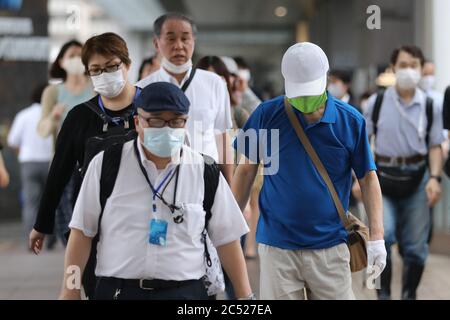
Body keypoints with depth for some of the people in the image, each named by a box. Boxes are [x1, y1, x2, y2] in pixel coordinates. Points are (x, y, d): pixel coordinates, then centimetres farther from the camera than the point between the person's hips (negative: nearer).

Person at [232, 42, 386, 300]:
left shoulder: (350, 121, -2)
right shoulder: (267, 115, -2)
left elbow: (368, 178, 3)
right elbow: (247, 170, 8)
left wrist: (376, 237, -4)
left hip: (330, 247, 0)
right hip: (277, 247, 0)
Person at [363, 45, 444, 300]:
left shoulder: (430, 107, 0)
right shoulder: (377, 102, -1)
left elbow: (435, 146, 5)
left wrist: (435, 178, -8)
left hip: (416, 178, 1)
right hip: (383, 176, -1)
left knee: (416, 246, 7)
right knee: (382, 233, -21)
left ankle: (409, 295, 27)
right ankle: (383, 293, -4)